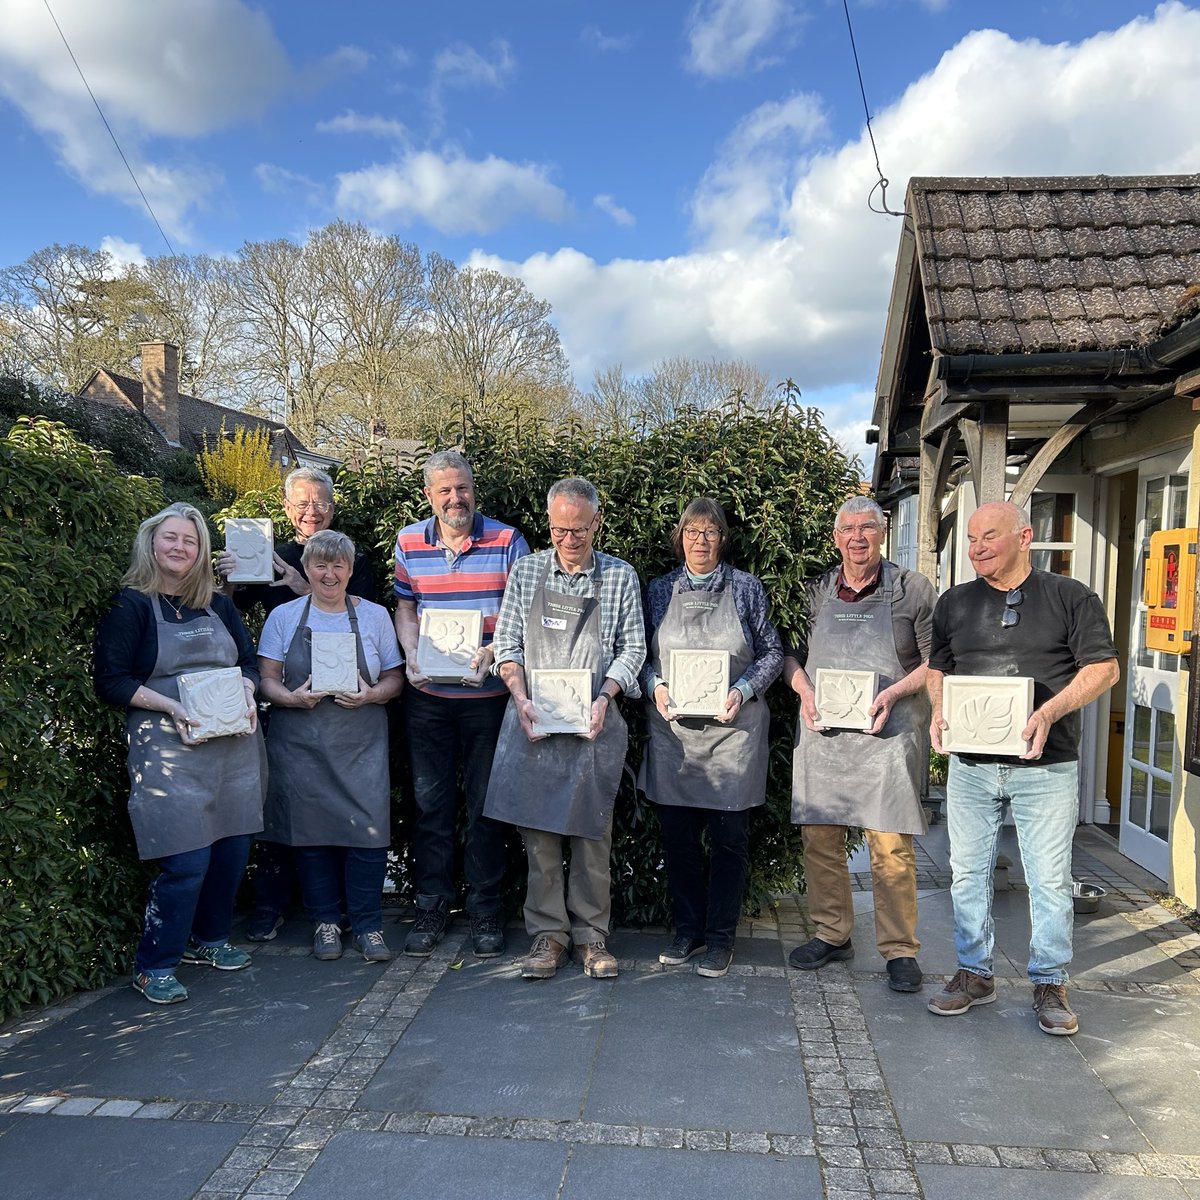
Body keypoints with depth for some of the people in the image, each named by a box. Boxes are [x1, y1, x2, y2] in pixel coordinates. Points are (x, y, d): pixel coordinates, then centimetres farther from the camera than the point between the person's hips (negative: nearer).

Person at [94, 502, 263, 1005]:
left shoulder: (219, 606, 13)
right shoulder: (131, 605, -2)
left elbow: (248, 661, 17)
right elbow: (111, 681, -7)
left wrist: (247, 691, -5)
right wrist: (172, 705, -18)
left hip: (233, 745, 6)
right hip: (169, 750, -5)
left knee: (233, 847, 9)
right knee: (187, 860, -8)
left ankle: (209, 938, 31)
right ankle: (154, 965, 10)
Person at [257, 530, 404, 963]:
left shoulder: (374, 616, 8)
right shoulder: (284, 617, 8)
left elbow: (394, 678, 8)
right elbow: (267, 679, 5)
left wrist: (371, 695, -12)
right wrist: (292, 698, -14)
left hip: (361, 744, 0)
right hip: (300, 744, 1)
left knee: (368, 827, -7)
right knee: (311, 829, 3)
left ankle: (368, 924, 8)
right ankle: (324, 922, 20)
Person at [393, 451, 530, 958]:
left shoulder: (506, 541, -4)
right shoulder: (409, 542, 5)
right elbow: (405, 608, 13)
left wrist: (490, 652, -19)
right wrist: (412, 654, -4)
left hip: (488, 694, -2)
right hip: (427, 695, 3)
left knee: (485, 802, 7)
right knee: (430, 801, 10)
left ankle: (485, 909, 21)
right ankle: (431, 906, 24)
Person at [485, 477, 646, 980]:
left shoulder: (620, 576, 3)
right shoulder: (527, 571, 6)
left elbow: (633, 647, 5)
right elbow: (506, 642, 7)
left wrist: (604, 697, -10)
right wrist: (521, 698, -7)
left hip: (594, 724, -1)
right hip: (533, 721, 1)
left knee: (592, 833, 3)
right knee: (538, 830, 4)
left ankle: (591, 935, 17)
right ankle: (547, 933, 16)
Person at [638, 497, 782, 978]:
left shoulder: (746, 588, 3)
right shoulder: (660, 590, 8)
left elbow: (772, 653, 5)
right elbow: (642, 655, 12)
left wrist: (743, 690, -10)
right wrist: (655, 687, -8)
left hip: (732, 727, -2)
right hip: (672, 729, 2)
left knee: (729, 837, 3)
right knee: (678, 836, 7)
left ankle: (720, 938, 16)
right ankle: (688, 930, 23)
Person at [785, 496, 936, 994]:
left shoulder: (912, 588, 2)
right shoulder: (815, 591, 10)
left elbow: (937, 660, 2)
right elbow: (789, 652, 15)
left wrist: (894, 693, -13)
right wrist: (804, 690, -4)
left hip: (886, 731, -3)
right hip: (821, 730, 3)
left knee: (891, 845, -3)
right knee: (819, 836, 8)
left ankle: (900, 949, 11)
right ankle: (832, 935, 23)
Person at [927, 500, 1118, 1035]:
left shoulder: (1071, 598, -1)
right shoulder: (955, 603, 9)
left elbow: (1103, 667, -4)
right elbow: (938, 668, 16)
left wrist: (1051, 712, -18)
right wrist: (939, 710, -5)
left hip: (1047, 766, -3)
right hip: (971, 764, 3)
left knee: (1050, 879, 4)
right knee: (968, 872, 9)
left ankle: (1049, 983, 21)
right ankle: (974, 974, 25)